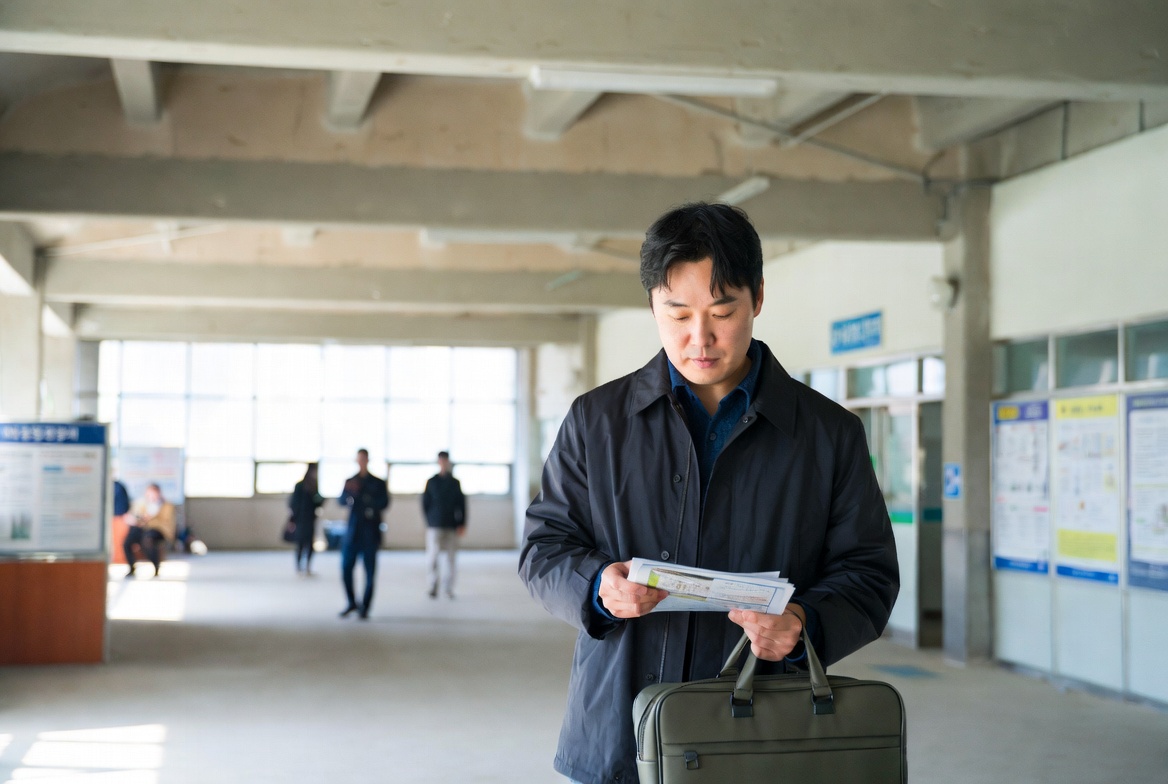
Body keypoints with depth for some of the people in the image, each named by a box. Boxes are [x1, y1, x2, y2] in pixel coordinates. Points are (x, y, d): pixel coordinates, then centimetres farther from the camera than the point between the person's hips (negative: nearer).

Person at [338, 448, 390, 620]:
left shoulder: (378, 483, 3)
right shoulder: (350, 481, 9)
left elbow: (384, 503, -8)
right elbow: (342, 501, -3)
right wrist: (349, 493, -24)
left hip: (370, 534, -2)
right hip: (352, 533, 2)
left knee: (370, 573, -1)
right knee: (346, 568, 0)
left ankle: (365, 608, 8)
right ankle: (352, 603, 19)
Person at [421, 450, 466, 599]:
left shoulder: (455, 483, 9)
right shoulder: (431, 482, 7)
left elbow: (462, 504, 7)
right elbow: (425, 503, 7)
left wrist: (462, 524, -2)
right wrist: (429, 521, -1)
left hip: (452, 527, 1)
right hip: (435, 526, -1)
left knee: (451, 559, 3)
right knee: (433, 558, -8)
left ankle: (450, 589, 10)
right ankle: (433, 587, -3)